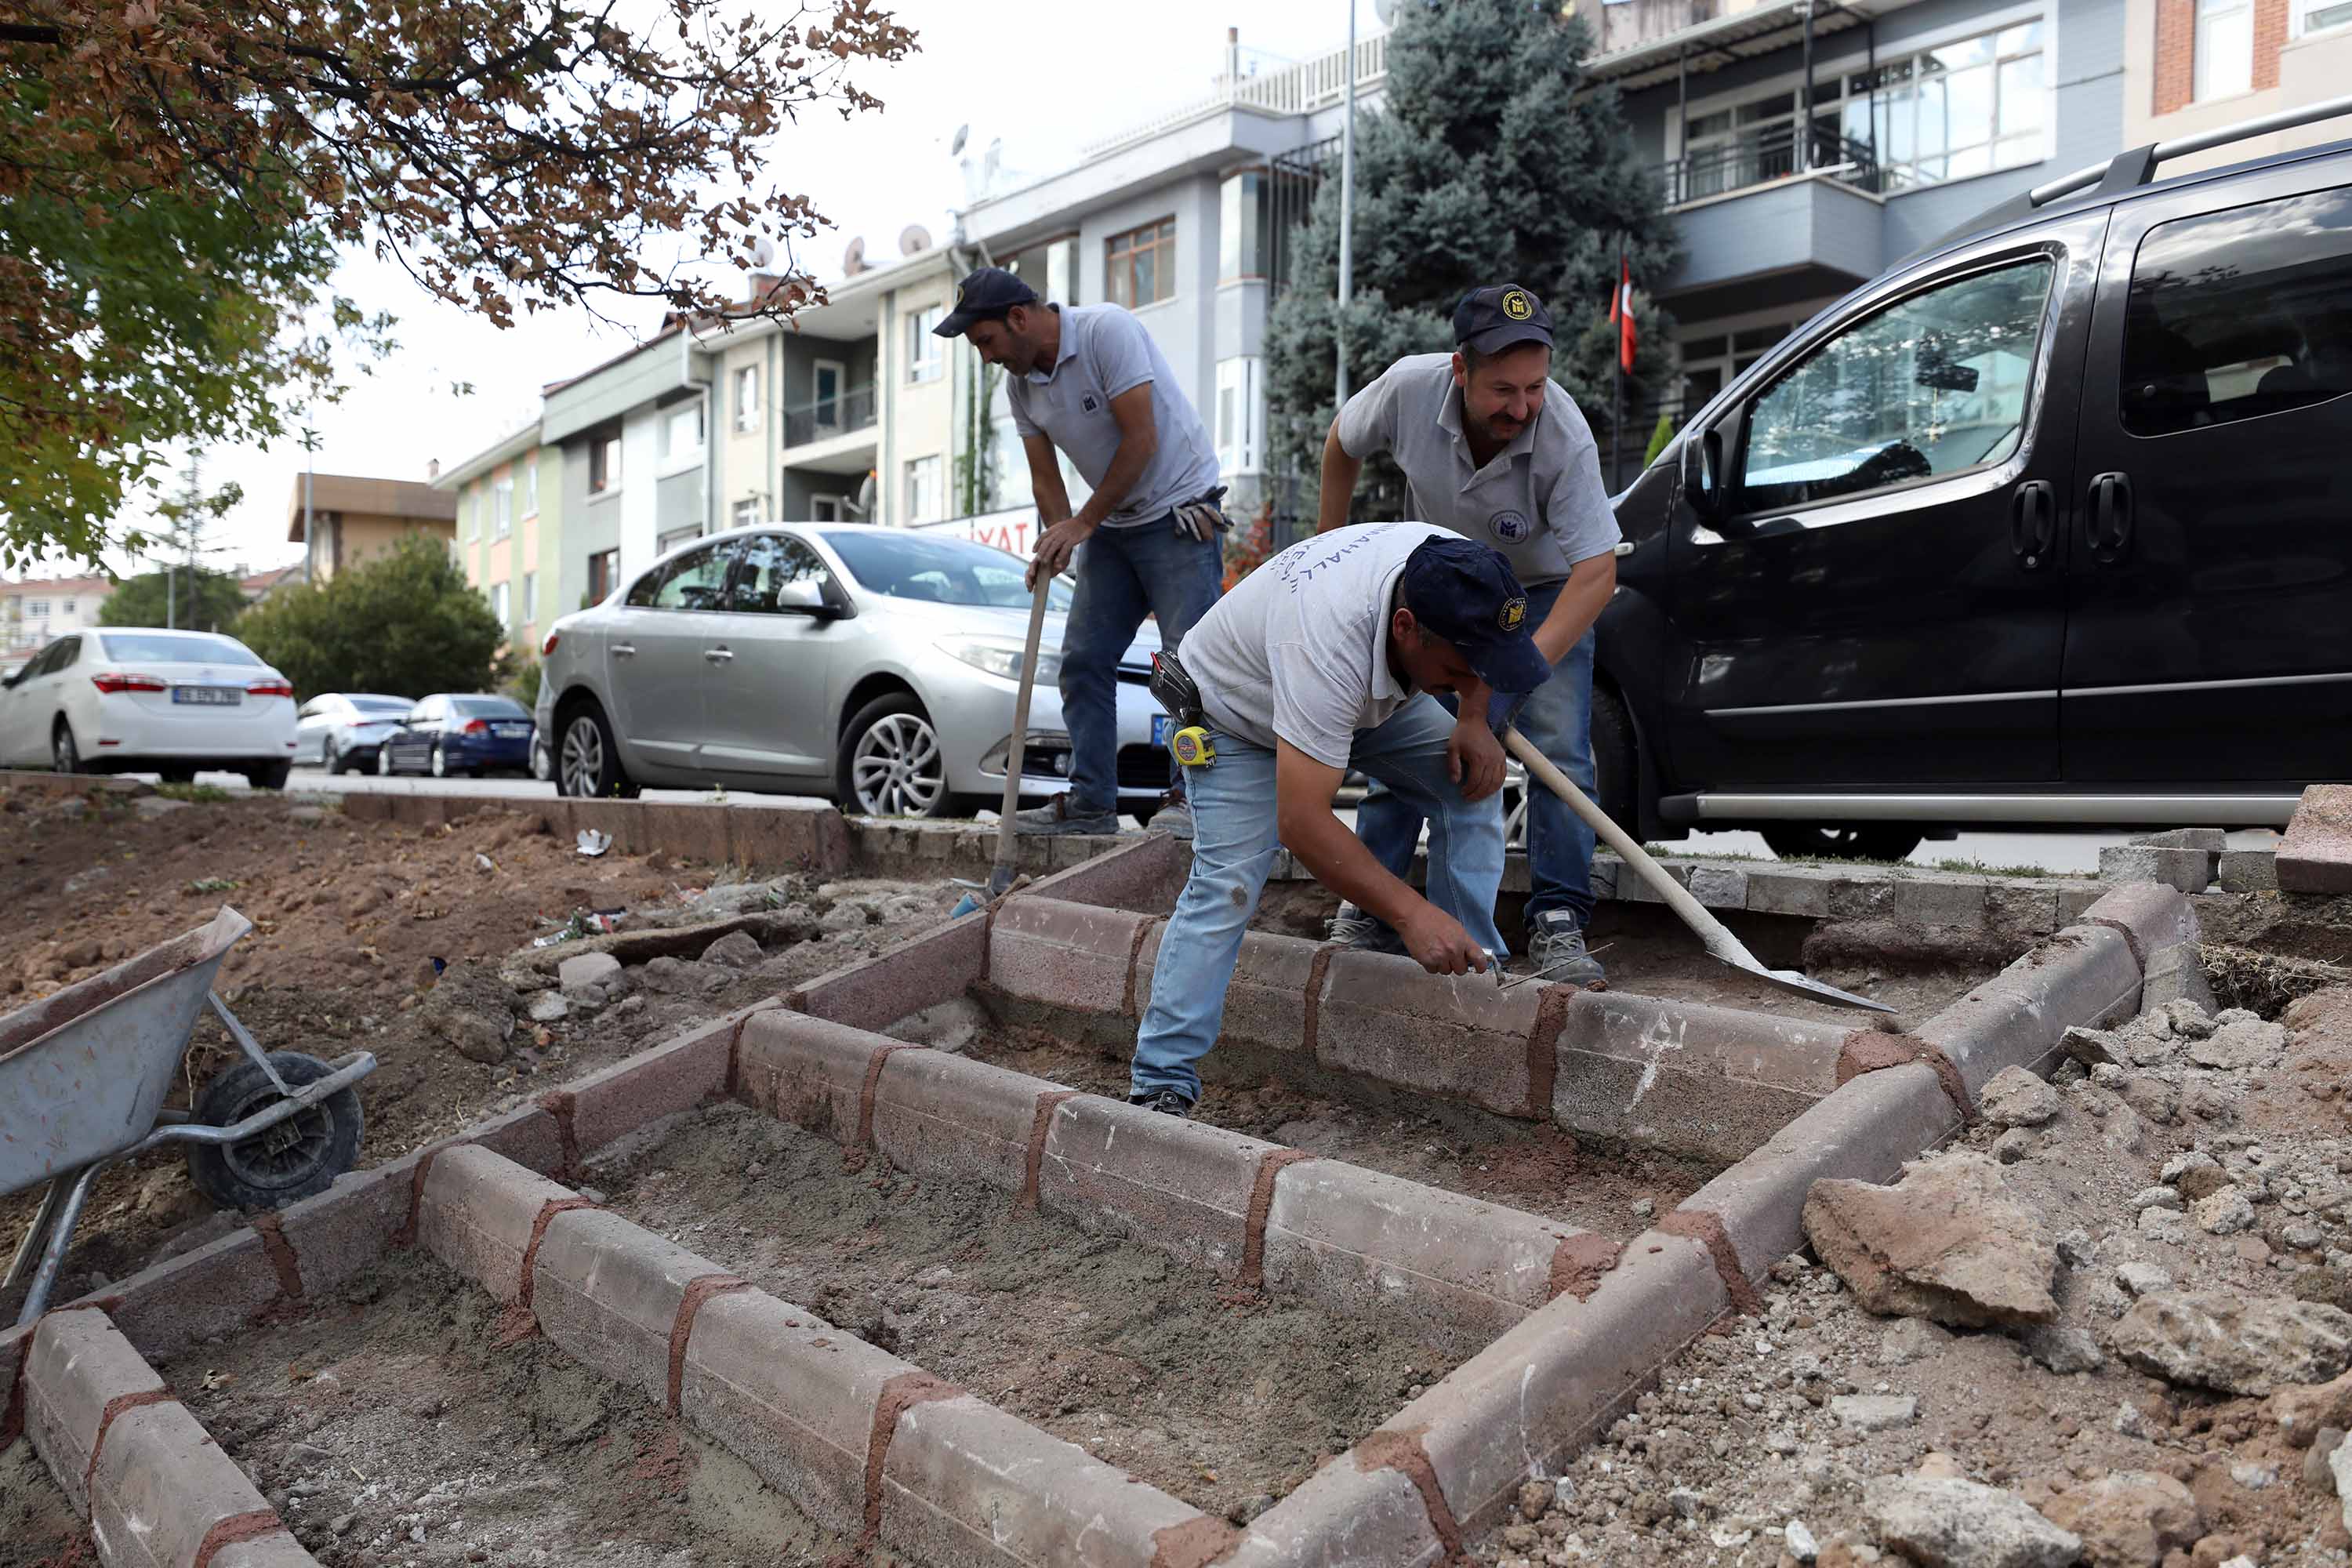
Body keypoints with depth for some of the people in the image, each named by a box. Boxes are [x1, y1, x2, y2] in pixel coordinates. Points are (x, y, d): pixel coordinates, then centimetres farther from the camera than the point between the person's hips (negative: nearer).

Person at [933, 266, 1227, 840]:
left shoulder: (1108, 330, -19)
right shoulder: (1019, 385, 3)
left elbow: (1141, 439, -22)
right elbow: (1045, 477, 7)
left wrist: (1083, 523, -19)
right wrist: (1058, 542, -11)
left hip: (1179, 508, -8)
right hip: (1113, 525, 8)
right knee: (1083, 659, 3)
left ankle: (1189, 796, -5)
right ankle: (1090, 803, 7)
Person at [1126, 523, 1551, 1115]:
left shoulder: (1448, 568, -26)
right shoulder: (1327, 644, -47)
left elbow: (1481, 651, 3)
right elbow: (1300, 823, -47)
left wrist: (1474, 720, -14)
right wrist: (1409, 914, -46)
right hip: (1236, 709, -7)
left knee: (1472, 787, -9)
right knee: (1226, 884, -21)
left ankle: (1477, 974, 3)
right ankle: (1160, 1081, -15)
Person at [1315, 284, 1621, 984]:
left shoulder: (1565, 436, -34)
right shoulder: (1409, 386, -27)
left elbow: (1597, 572, -35)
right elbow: (1344, 441, -3)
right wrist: (1330, 541, 4)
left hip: (1545, 589, -2)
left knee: (1560, 750, -15)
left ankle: (1557, 925, -7)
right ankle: (1367, 909, 9)